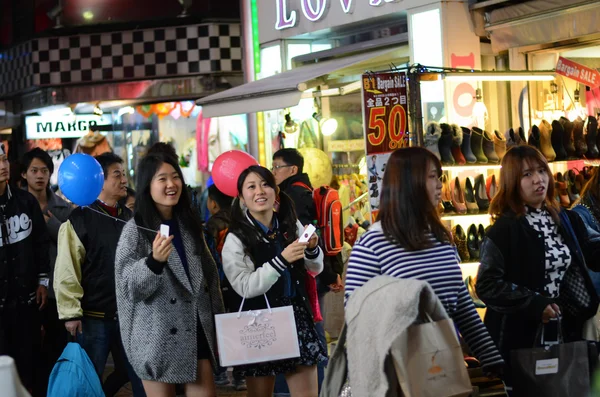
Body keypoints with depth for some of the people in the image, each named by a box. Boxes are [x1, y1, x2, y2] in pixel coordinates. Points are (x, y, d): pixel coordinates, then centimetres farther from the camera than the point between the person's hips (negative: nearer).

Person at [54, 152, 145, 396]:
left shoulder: (130, 218, 11)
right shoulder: (79, 219, -7)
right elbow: (66, 271, -10)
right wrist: (71, 313, -13)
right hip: (93, 317, -5)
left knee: (141, 377, 8)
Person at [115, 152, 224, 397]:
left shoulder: (189, 223, 10)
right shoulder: (136, 229, -8)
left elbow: (209, 273, 17)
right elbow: (129, 286, -15)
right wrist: (154, 261, -33)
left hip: (197, 330, 5)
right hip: (158, 336, -5)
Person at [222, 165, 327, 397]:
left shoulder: (291, 225, 6)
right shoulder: (236, 239, -7)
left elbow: (316, 268, 13)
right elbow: (245, 287, -17)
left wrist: (312, 250, -9)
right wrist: (282, 260, -25)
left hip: (297, 317, 3)